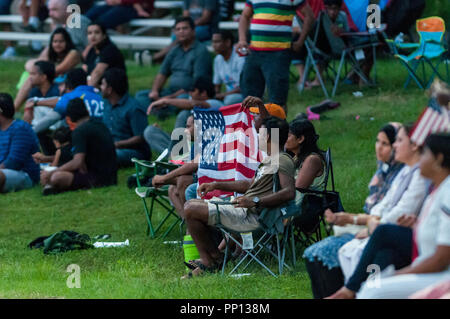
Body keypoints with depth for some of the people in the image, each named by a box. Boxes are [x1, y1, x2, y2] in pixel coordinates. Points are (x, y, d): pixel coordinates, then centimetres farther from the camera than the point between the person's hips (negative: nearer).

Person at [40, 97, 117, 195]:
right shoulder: (99, 124, 15)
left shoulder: (80, 131, -12)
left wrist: (50, 173, -15)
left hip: (98, 179, -9)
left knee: (56, 177, -28)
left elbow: (77, 162, -22)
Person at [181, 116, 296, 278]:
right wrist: (215, 185, 25)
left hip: (251, 216, -11)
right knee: (191, 205, 15)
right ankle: (206, 260, 4)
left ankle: (212, 258, -1)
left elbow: (289, 192, -28)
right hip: (244, 209, 11)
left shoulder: (283, 161, -14)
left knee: (191, 211, -15)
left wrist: (255, 201, -33)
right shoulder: (269, 160, 19)